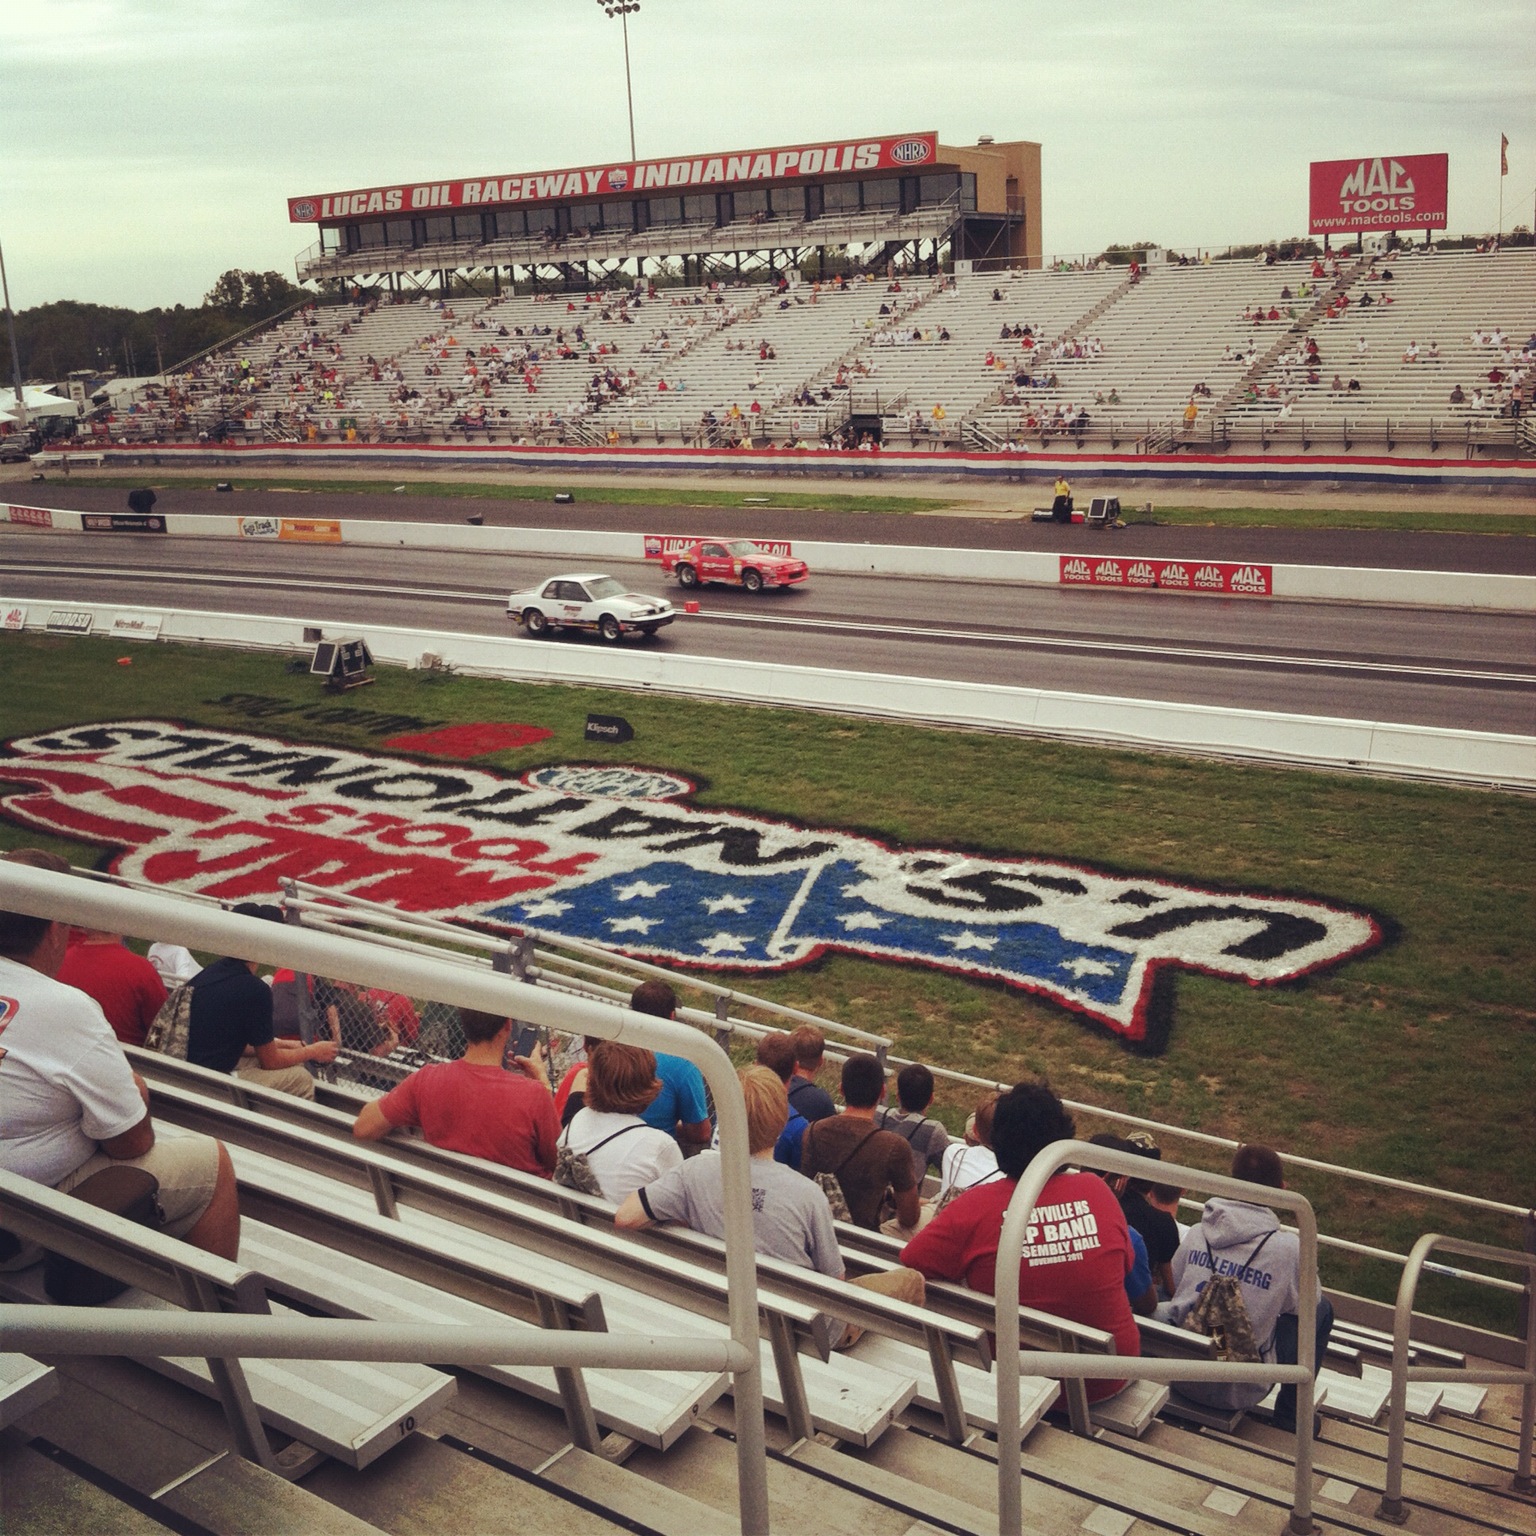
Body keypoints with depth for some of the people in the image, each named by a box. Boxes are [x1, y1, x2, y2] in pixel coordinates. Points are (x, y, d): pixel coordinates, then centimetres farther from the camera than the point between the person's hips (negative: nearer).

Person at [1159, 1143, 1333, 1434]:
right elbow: (1303, 1303, 5)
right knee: (1320, 1309, 15)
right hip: (1238, 1392, -4)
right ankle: (1290, 1417, 26)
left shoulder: (1197, 1233, -2)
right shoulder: (1288, 1246, -13)